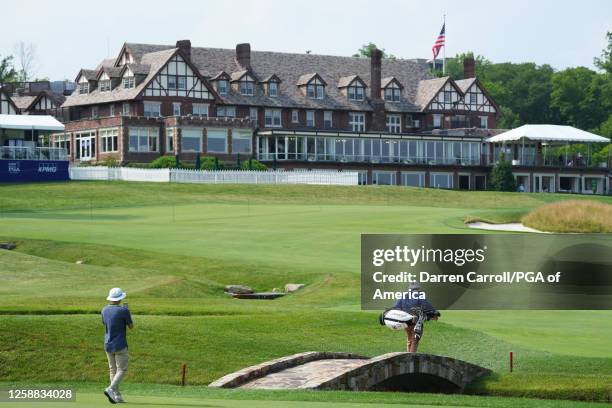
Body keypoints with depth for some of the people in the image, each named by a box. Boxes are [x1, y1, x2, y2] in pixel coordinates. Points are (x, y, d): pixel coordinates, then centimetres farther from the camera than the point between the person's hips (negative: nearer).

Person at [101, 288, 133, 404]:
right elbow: (131, 326, -4)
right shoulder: (123, 311, -16)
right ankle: (110, 389, -21)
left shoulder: (104, 310, 1)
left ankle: (117, 396, 10)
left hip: (108, 345, 6)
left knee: (113, 370, 12)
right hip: (120, 346, -6)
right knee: (121, 370, 0)